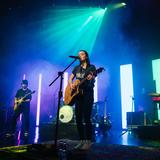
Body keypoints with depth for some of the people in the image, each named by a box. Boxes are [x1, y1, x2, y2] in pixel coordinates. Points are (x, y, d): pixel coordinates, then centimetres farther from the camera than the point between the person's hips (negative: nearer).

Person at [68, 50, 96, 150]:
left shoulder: (91, 67, 2)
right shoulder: (77, 68, 16)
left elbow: (93, 79, -11)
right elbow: (70, 78, 17)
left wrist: (91, 78, -34)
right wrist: (71, 84, -5)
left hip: (88, 94, -5)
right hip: (78, 95, 5)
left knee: (86, 118, -10)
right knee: (78, 119, 4)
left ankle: (88, 141, 0)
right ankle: (82, 140, 15)